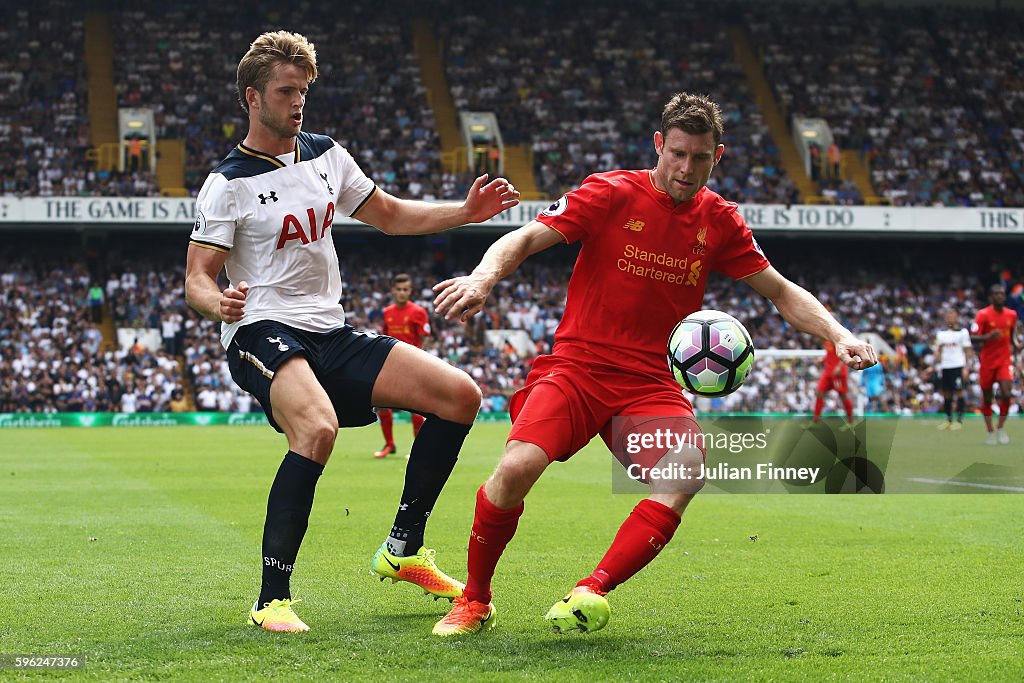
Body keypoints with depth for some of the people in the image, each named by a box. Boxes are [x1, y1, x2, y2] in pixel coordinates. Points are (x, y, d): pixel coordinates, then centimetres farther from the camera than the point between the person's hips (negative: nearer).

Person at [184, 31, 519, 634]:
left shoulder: (327, 155, 12)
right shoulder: (229, 183, -7)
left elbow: (390, 215, 24)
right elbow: (197, 277, -10)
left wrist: (466, 212, 12)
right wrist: (219, 303, -34)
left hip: (331, 334, 7)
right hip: (263, 333, -7)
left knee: (461, 396, -3)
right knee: (318, 429, -37)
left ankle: (403, 550, 9)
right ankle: (272, 599, -27)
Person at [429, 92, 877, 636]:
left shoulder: (718, 221, 8)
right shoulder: (612, 193, -3)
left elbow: (780, 291, 16)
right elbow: (524, 239, -9)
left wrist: (837, 335, 0)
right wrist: (483, 276, -30)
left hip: (651, 384, 3)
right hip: (576, 367, -3)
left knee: (687, 472, -29)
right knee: (516, 469, -27)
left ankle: (590, 593, -28)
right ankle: (474, 601, -3)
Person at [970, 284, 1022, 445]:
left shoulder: (1012, 314, 5)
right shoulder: (983, 314, -8)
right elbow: (973, 337, -13)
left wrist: (1016, 344, -3)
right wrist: (988, 336, -30)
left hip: (1004, 360, 2)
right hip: (987, 361, -2)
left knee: (1006, 394, -14)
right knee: (987, 398, 5)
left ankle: (1001, 428, 6)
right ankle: (990, 431, 21)